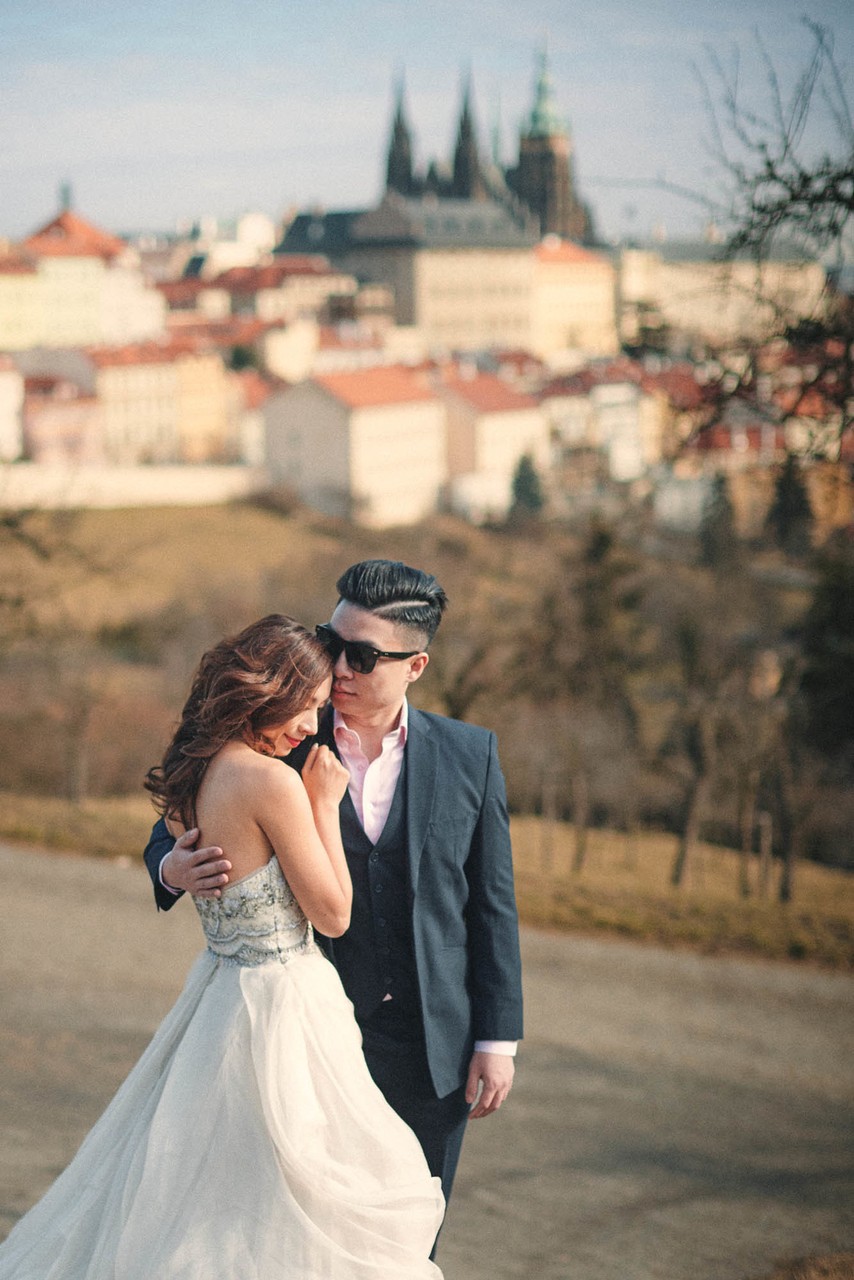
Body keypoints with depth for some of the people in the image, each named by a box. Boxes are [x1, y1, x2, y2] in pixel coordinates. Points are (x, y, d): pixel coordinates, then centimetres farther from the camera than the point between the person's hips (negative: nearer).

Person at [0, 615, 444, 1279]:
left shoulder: (189, 774, 4)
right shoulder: (273, 780, -21)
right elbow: (332, 913, -13)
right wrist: (324, 803, -7)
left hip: (221, 994, 9)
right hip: (283, 1006, -9)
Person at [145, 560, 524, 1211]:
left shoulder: (471, 755, -1)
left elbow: (492, 904, 2)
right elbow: (175, 828, 7)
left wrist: (498, 1039, 0)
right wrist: (173, 868, -18)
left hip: (433, 1050, 1)